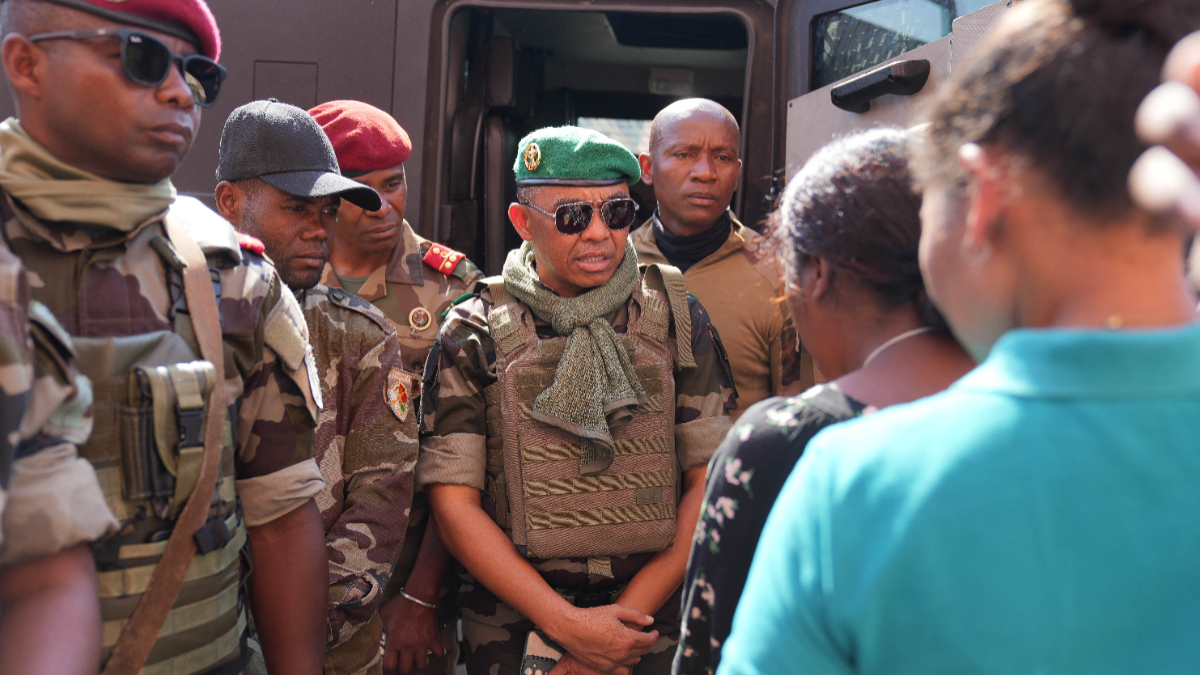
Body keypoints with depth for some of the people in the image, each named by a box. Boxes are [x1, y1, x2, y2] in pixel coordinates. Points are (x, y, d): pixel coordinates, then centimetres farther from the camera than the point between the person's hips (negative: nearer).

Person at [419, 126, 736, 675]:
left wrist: (629, 611, -11)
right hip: (514, 626, -1)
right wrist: (567, 624, -14)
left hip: (653, 620, 1)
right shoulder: (473, 335, -4)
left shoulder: (676, 319, 0)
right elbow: (453, 501, -7)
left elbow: (711, 481, -3)